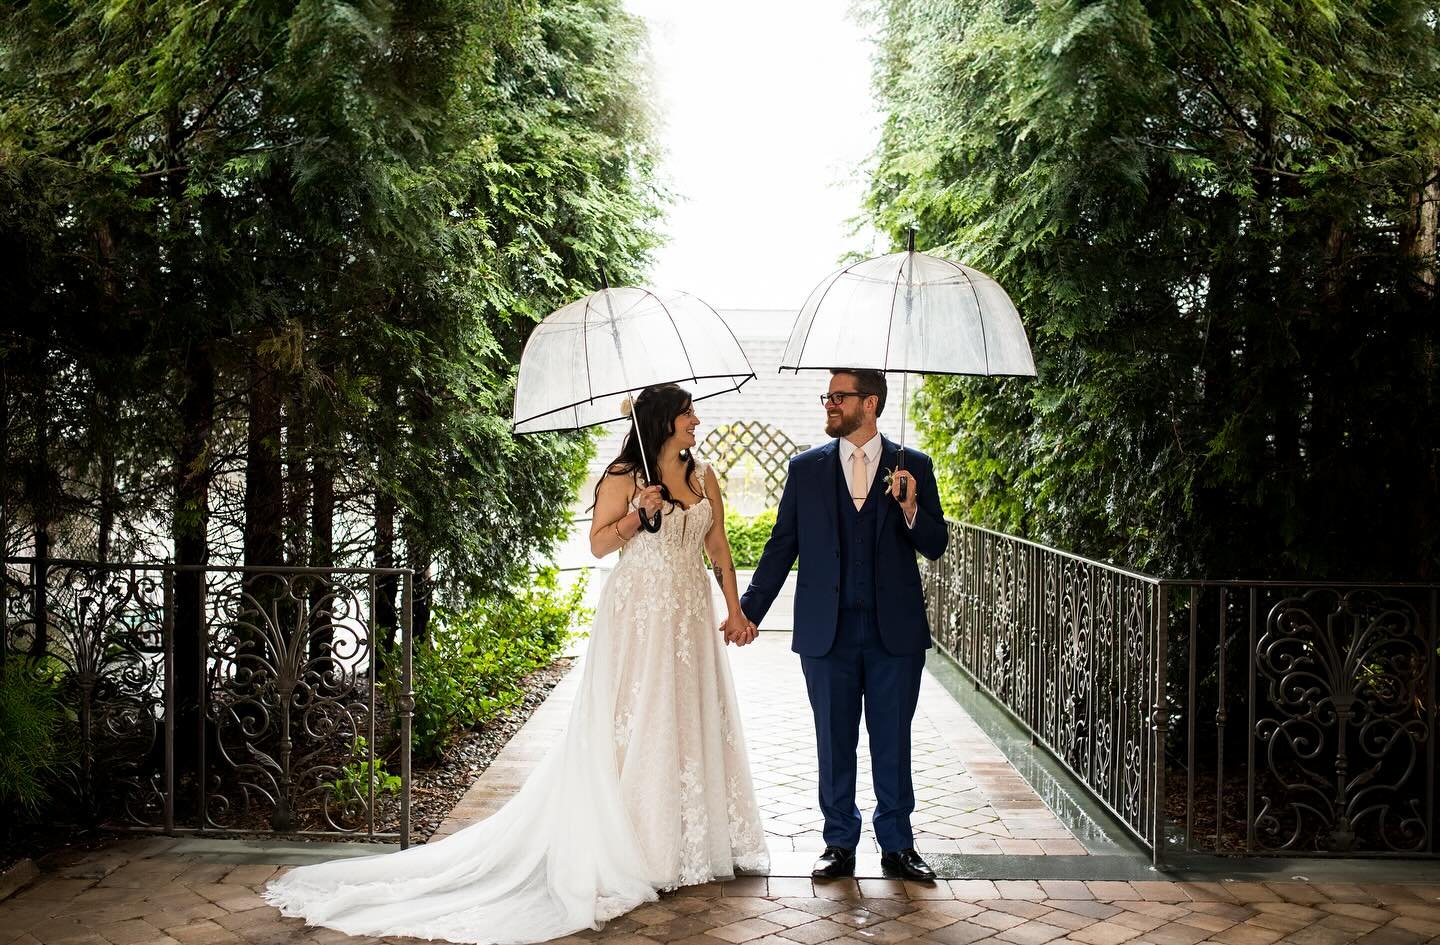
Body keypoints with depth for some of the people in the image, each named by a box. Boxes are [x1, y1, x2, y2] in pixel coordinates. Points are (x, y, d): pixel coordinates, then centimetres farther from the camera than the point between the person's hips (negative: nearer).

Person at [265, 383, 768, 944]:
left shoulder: (703, 475, 10)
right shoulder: (623, 476, -5)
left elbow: (719, 546, 11)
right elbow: (598, 544, -3)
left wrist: (735, 609, 5)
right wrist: (638, 515, -20)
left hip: (691, 616, 5)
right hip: (638, 612, -5)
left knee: (691, 721, 9)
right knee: (633, 725, -2)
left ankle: (691, 839, 21)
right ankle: (630, 844, 7)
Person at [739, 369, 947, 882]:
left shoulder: (913, 466, 2)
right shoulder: (806, 468, 4)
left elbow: (935, 545, 1)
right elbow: (781, 545, 7)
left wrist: (911, 510, -18)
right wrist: (749, 610, 4)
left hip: (895, 629, -1)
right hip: (826, 630, 1)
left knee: (892, 742, 9)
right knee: (834, 742, 9)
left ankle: (897, 845, 22)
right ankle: (840, 844, 22)